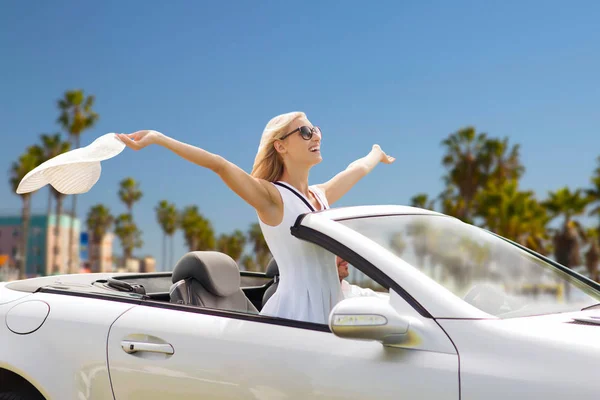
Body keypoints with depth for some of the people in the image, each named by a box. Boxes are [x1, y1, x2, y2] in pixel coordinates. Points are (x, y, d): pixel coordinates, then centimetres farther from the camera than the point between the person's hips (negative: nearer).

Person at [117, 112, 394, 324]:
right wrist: (157, 138, -30)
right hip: (293, 314, -7)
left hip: (327, 316, 7)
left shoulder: (321, 196, 14)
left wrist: (376, 153, 52)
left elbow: (358, 168, 33)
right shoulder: (272, 197, -8)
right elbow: (218, 164, -20)